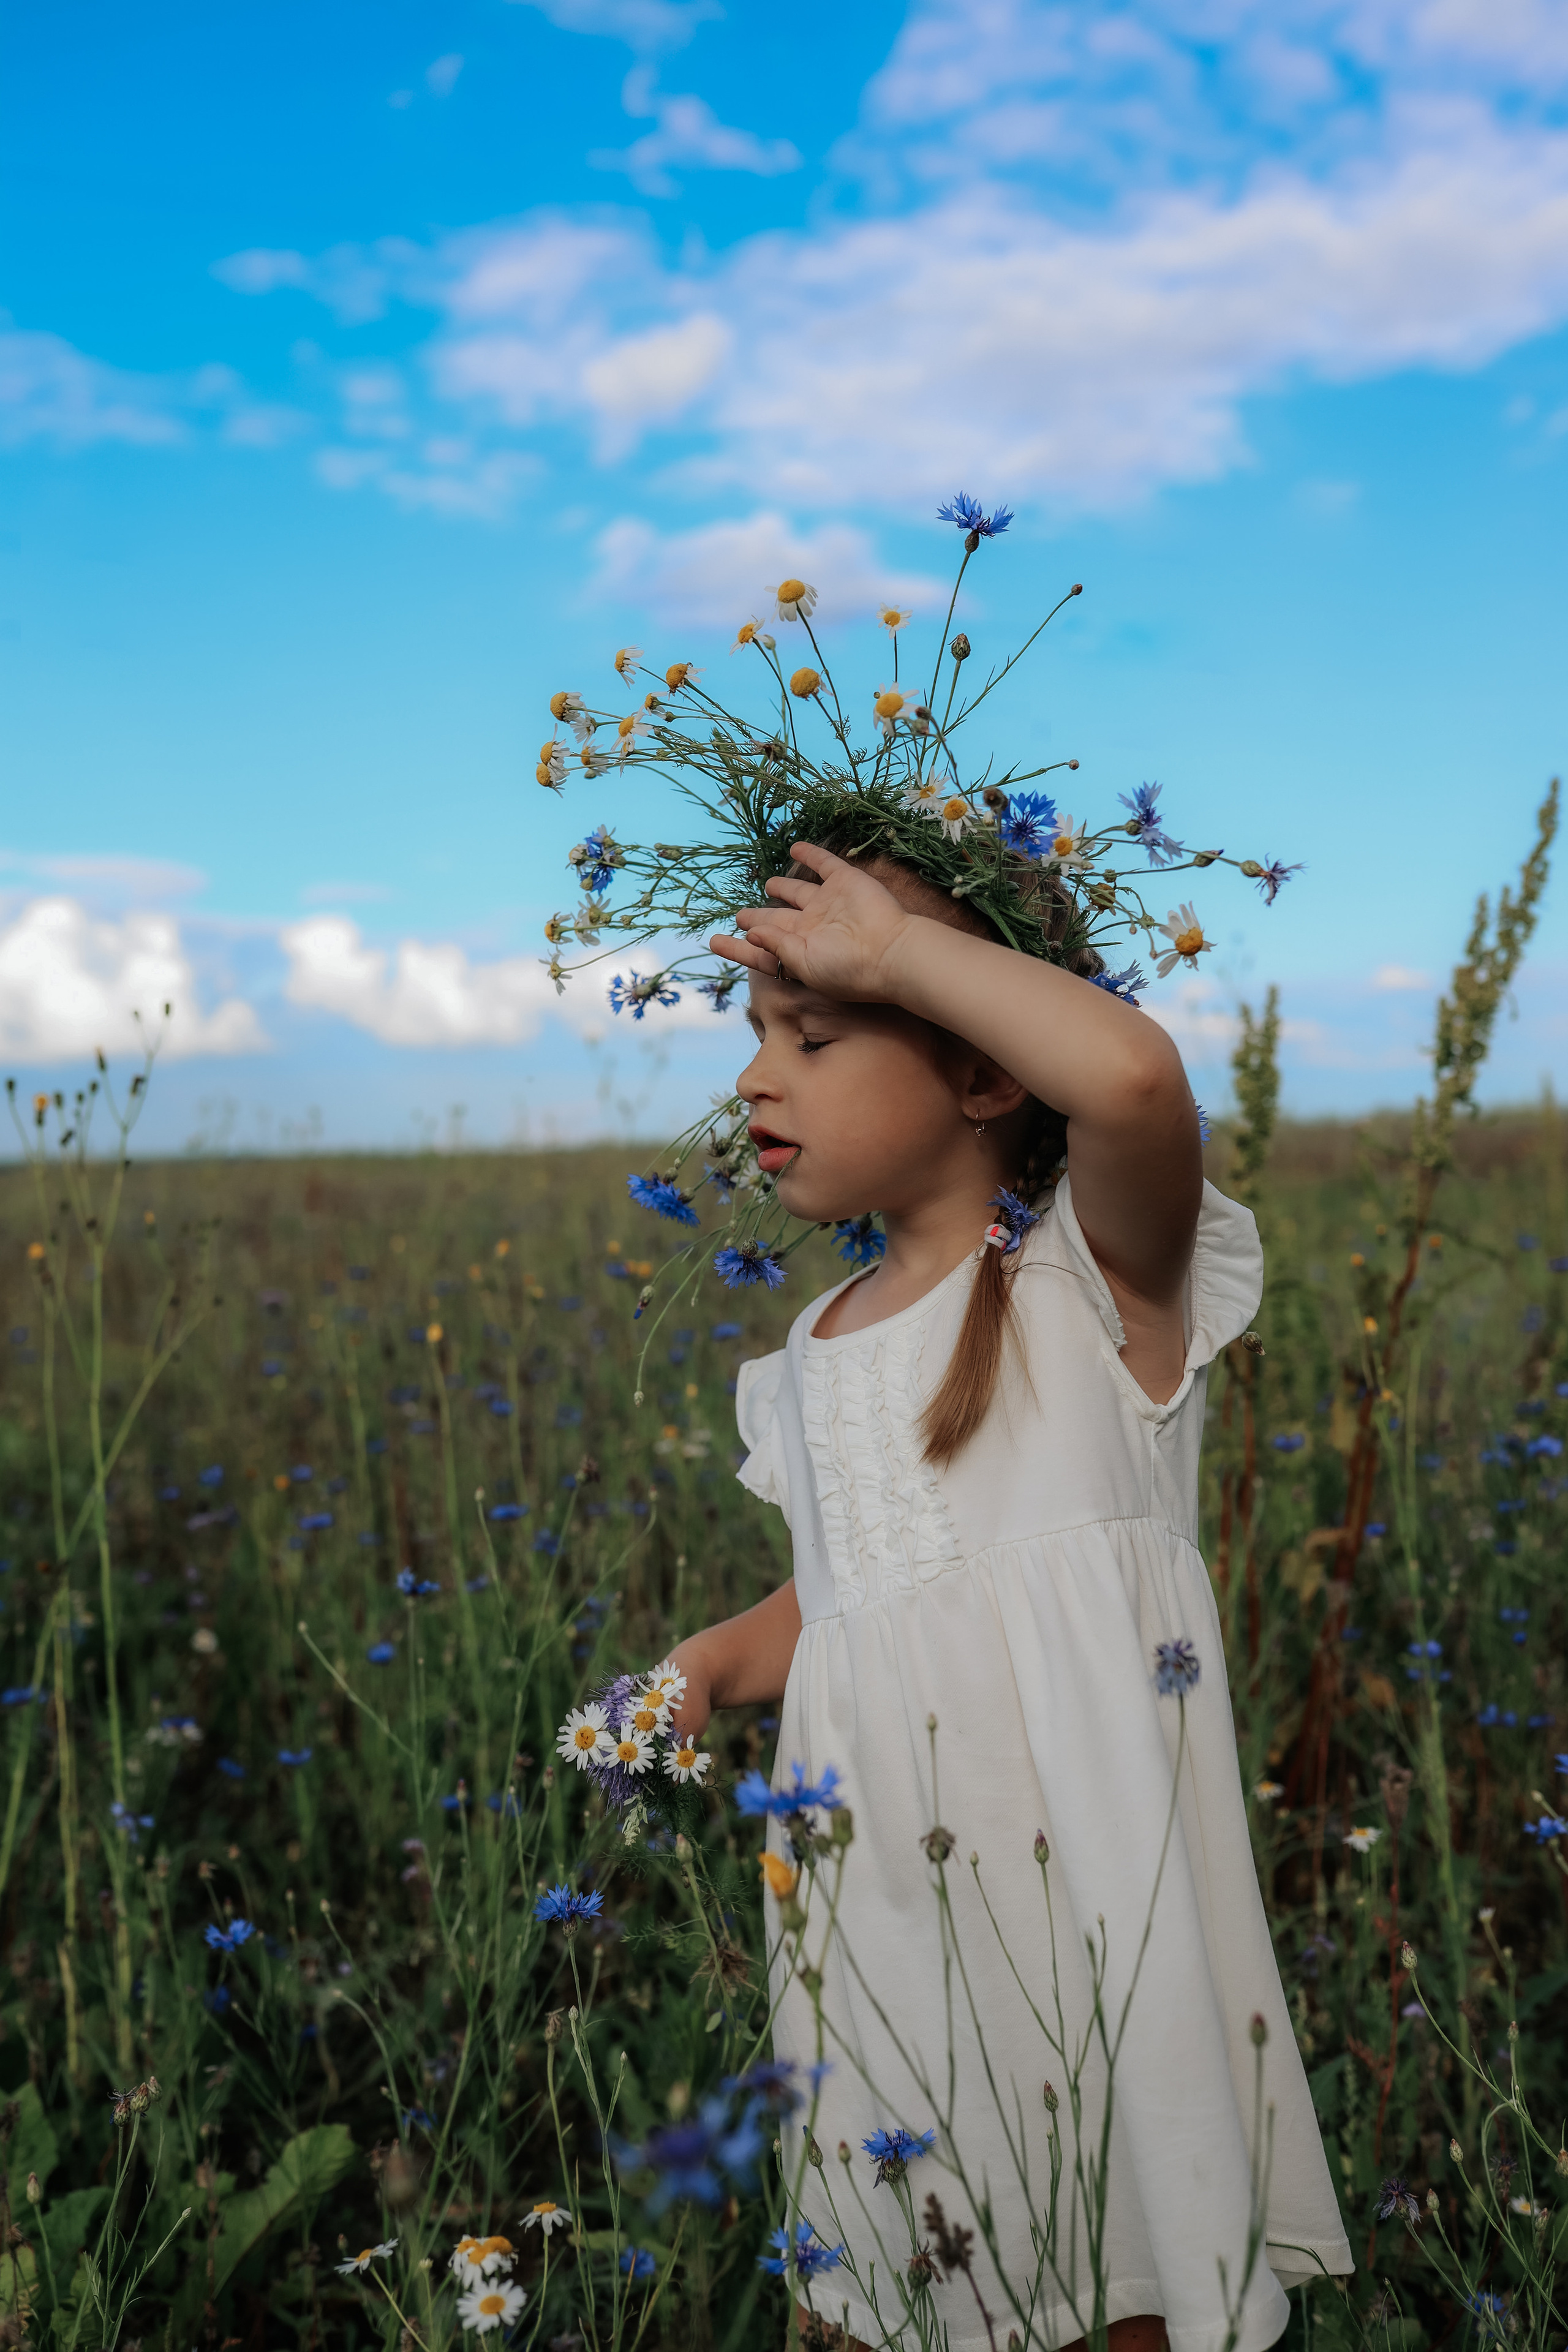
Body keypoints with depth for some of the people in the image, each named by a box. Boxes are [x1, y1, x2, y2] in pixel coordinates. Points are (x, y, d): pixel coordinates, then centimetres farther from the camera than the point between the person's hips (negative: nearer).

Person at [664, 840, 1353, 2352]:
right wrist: (711, 1663, 0)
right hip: (884, 1898, 6)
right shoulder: (813, 1362, 11)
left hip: (1084, 1878, -6)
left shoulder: (1097, 1274, -9)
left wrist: (894, 942, -21)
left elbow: (1134, 1076, -32)